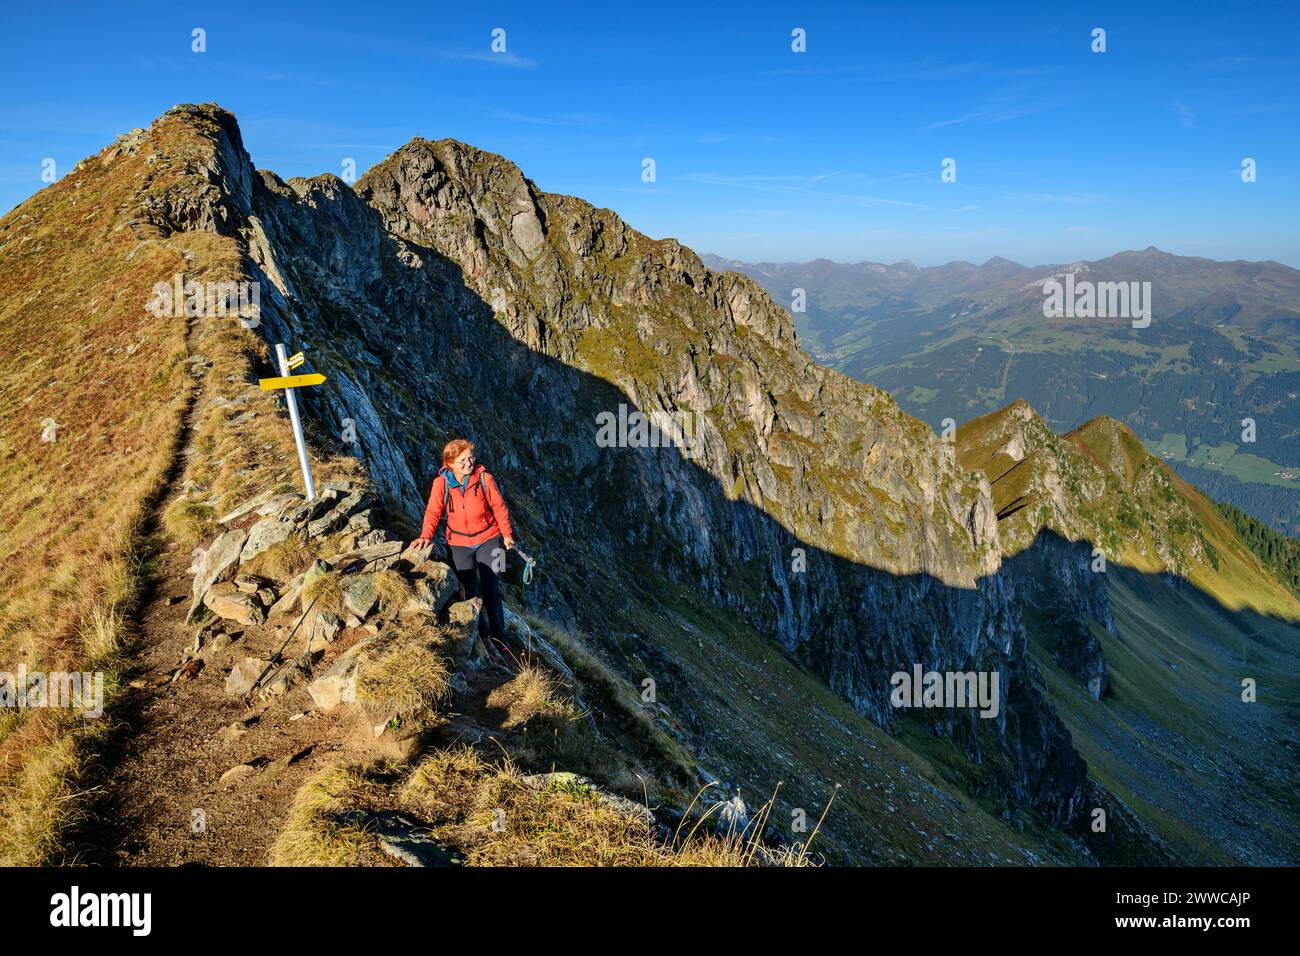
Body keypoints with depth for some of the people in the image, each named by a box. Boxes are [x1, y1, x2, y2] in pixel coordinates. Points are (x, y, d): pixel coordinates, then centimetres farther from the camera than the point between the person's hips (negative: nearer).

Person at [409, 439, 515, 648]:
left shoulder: (484, 478, -16)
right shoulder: (441, 483, -13)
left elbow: (499, 507, -4)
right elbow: (433, 512, -3)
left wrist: (507, 534, 2)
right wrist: (426, 536, -15)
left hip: (487, 539, -1)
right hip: (459, 543, 1)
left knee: (491, 589, -3)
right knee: (470, 591, 8)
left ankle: (498, 637, 7)